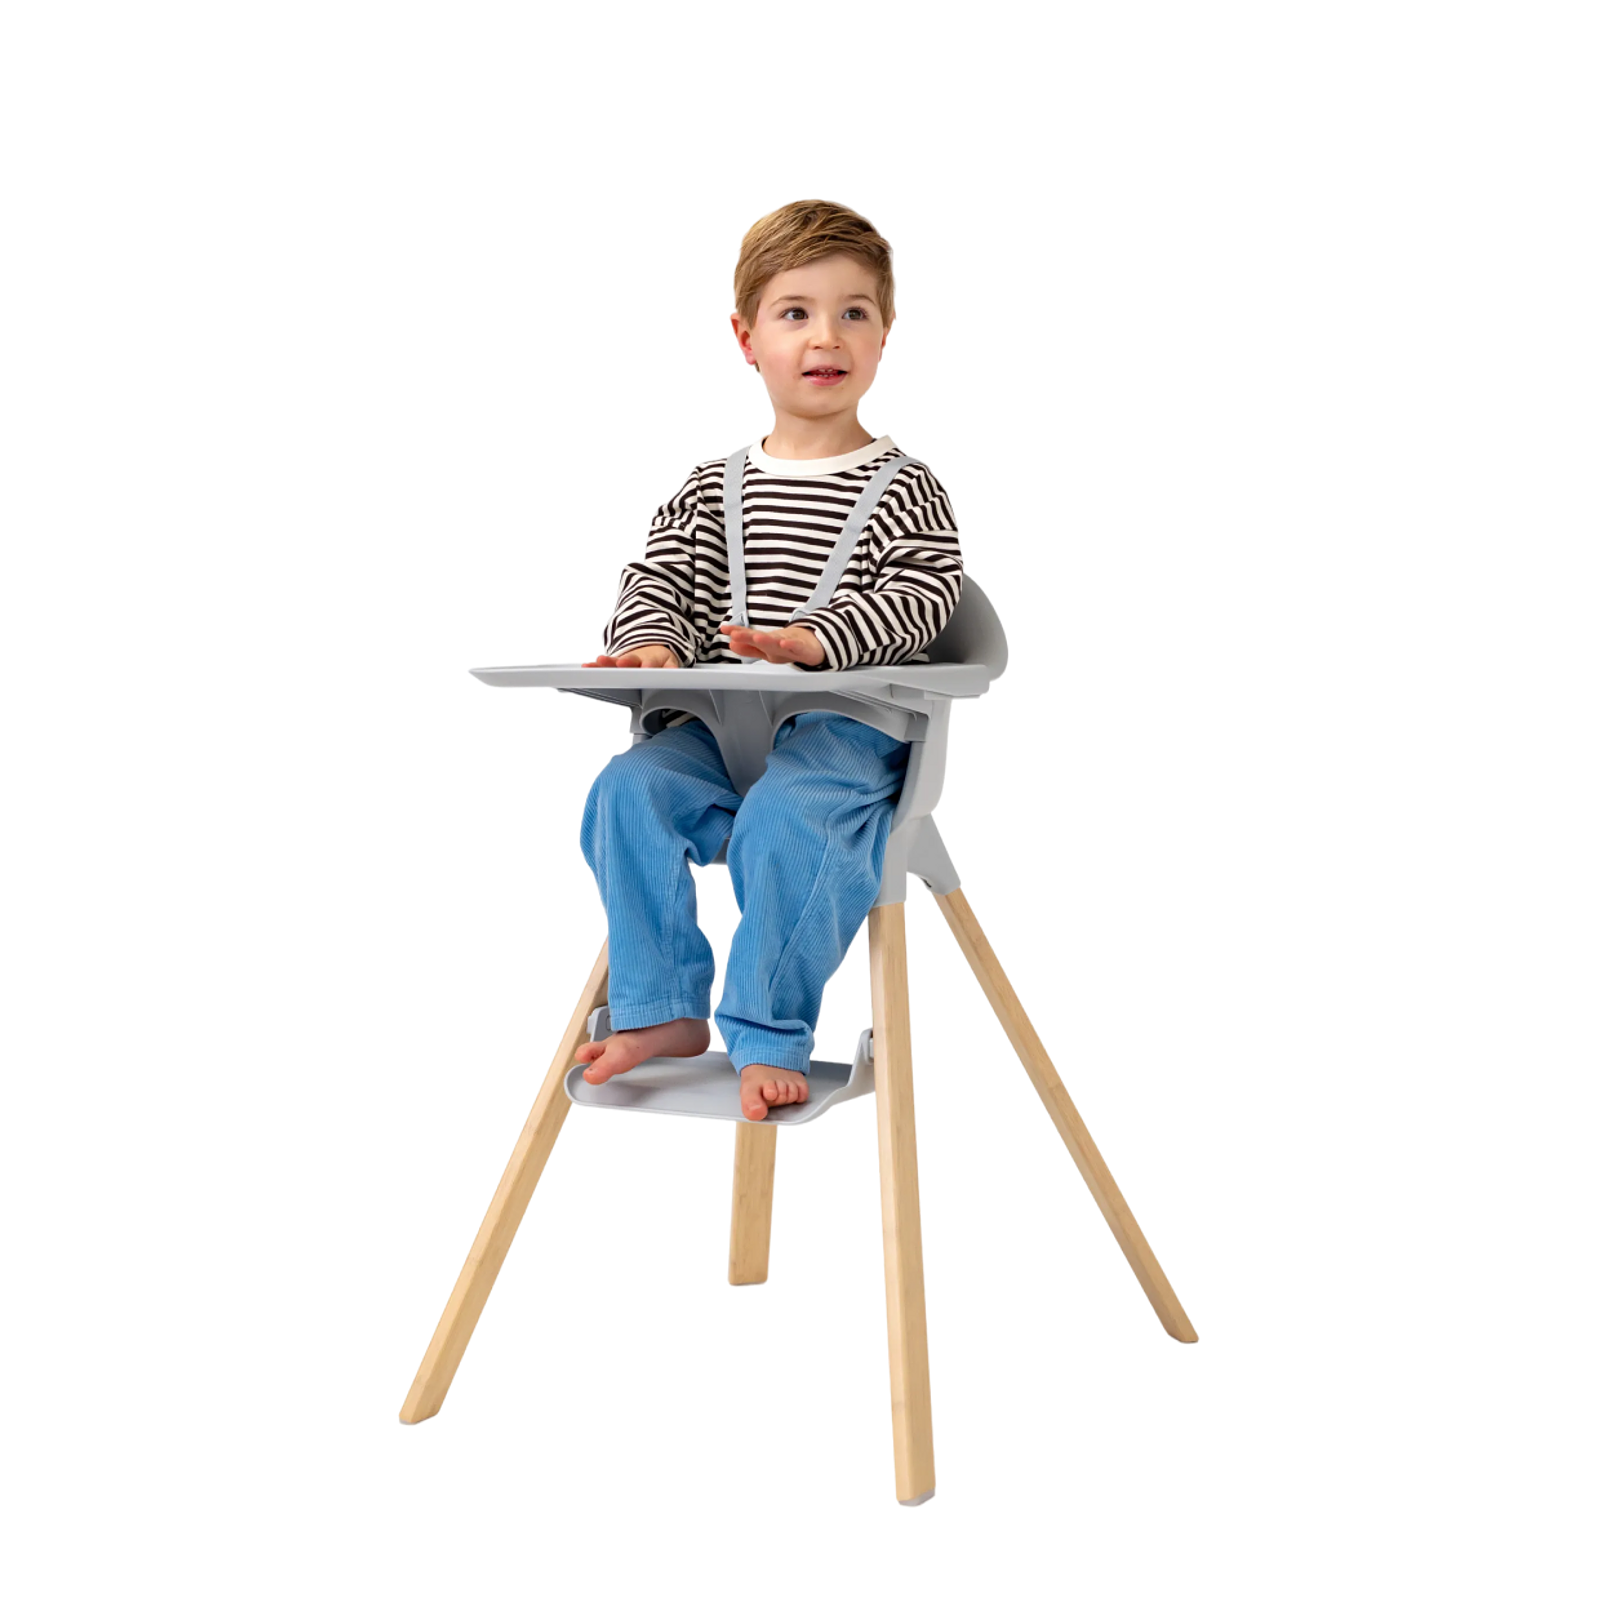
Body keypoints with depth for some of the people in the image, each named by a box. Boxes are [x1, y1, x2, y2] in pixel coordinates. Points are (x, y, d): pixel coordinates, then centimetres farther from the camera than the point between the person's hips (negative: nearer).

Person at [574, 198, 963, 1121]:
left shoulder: (903, 488, 2)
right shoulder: (715, 486, 15)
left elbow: (921, 598, -11)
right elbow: (660, 575, 12)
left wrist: (815, 640, -27)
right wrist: (649, 642, -12)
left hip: (854, 724, -4)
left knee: (787, 815, -34)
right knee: (628, 788, -21)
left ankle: (770, 1038, -21)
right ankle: (664, 1010, -11)